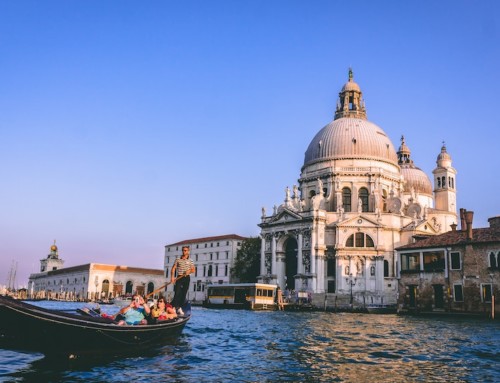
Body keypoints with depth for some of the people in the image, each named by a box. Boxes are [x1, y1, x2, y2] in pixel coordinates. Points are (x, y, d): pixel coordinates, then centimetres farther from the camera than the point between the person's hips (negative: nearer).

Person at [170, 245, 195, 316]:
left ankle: (179, 308, 10)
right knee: (177, 293, -10)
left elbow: (193, 270, 5)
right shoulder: (178, 260, 5)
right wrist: (172, 276, -13)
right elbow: (173, 268, 0)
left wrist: (189, 271, -17)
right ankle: (174, 307, -8)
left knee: (184, 294, 3)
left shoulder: (190, 261, 8)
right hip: (179, 278, -2)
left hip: (186, 278, 2)